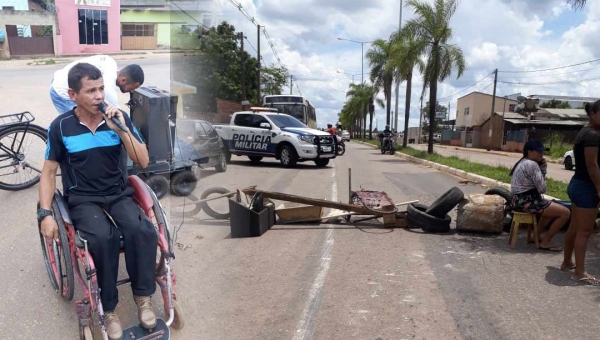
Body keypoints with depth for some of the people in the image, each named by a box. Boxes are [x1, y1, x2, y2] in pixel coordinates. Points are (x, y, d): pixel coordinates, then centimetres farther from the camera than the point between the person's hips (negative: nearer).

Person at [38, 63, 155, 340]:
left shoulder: (119, 118, -2)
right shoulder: (61, 126, -5)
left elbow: (143, 162, -5)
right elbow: (48, 172, 3)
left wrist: (121, 130, -18)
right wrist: (45, 213, -8)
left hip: (119, 193, 2)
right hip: (83, 199, -1)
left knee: (142, 231, -29)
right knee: (103, 237, -33)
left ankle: (143, 296, -8)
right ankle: (108, 309, -13)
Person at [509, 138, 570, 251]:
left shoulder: (523, 162, 15)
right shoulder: (532, 164, -16)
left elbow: (536, 183, 14)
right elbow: (542, 188, -16)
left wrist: (542, 168, 1)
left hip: (520, 200, 11)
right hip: (527, 202, -11)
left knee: (553, 207, 32)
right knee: (565, 213, -7)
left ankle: (537, 235, 29)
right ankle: (545, 242, 3)